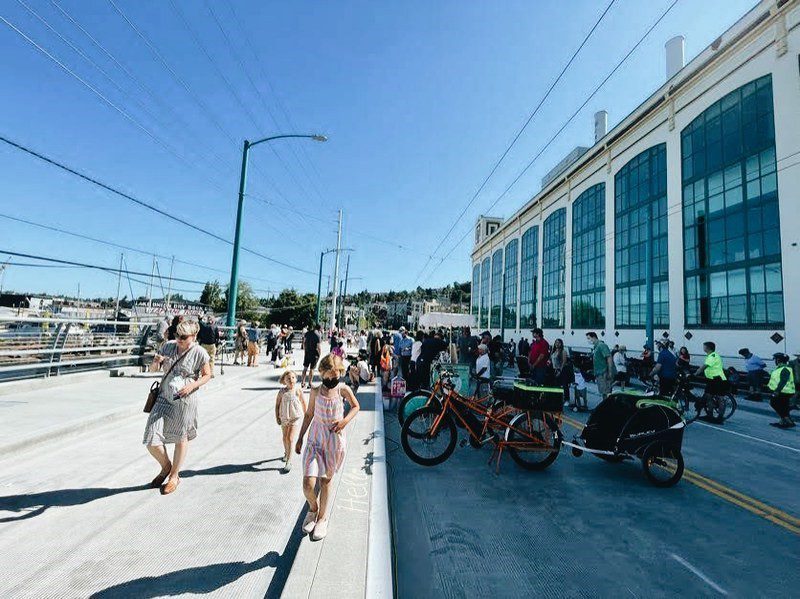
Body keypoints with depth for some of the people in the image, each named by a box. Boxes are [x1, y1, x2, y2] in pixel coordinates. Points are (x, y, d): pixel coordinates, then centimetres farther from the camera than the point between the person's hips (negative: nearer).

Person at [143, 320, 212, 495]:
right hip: (164, 398, 4)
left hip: (185, 400, -4)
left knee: (180, 438, 13)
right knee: (151, 441, -1)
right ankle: (166, 467, 31)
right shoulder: (168, 346, -1)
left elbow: (207, 375, -3)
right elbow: (152, 369, 9)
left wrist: (192, 385, -20)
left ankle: (174, 476, 36)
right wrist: (156, 361, -15)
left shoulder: (199, 352, -12)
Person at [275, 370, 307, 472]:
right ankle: (286, 453, 46)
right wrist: (277, 417, -3)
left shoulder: (298, 390, -11)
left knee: (290, 439, -7)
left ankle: (288, 462, 1)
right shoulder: (282, 392, -8)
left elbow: (304, 404, -2)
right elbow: (277, 405, 0)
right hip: (284, 417, 3)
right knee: (285, 438, 19)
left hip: (295, 417, -3)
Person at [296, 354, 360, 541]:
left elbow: (356, 407, 8)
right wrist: (300, 438, 11)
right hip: (315, 440, 1)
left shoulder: (343, 390, -8)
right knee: (308, 484, -8)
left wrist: (345, 420, -10)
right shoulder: (316, 391, -6)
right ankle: (313, 508, 26)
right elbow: (309, 415, 7)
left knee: (326, 480, 15)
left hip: (335, 440, 0)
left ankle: (322, 518, 38)